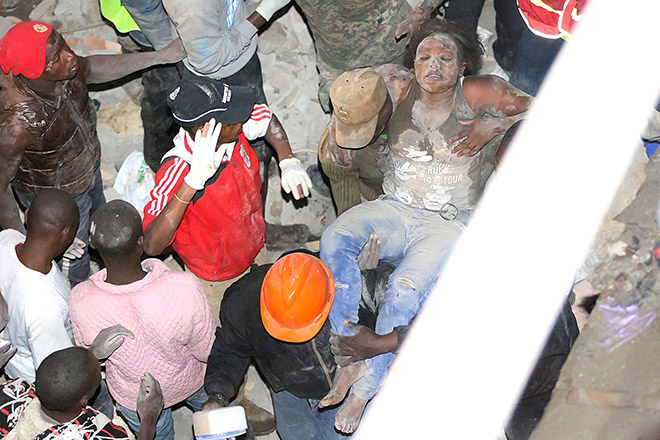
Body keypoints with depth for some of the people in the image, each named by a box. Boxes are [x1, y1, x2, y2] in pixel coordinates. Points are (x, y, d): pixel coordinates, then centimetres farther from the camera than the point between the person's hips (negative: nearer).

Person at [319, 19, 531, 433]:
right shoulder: (400, 95, 8)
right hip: (393, 210, 4)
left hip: (449, 225, -4)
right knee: (335, 239, -23)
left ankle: (366, 388, -13)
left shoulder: (477, 94, -5)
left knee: (405, 290, -28)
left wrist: (493, 127, -16)